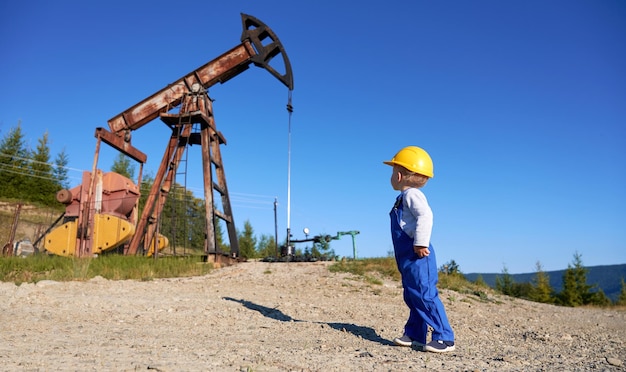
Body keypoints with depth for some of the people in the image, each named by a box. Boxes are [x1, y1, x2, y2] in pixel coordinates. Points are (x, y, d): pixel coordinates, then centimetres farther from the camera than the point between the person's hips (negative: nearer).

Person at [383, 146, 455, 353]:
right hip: (408, 258, 11)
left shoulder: (412, 194, -13)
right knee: (412, 296, 15)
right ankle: (414, 335, 24)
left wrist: (421, 243, -28)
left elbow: (425, 216, -28)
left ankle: (444, 338, -2)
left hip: (417, 256, -11)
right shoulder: (404, 197, 18)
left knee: (425, 295, -10)